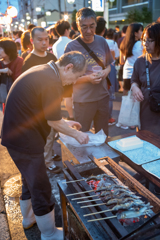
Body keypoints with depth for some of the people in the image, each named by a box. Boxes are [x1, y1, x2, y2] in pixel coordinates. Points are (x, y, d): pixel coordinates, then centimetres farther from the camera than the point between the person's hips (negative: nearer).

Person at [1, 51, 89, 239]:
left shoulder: (42, 71, 8)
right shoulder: (52, 82, -22)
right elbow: (53, 122, -17)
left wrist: (65, 122, 18)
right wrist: (77, 135, -2)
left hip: (17, 136, 10)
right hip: (25, 140, -10)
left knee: (30, 180, 26)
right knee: (41, 187, 5)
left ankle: (28, 218, 47)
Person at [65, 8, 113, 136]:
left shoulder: (102, 41, 3)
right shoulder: (71, 47, -10)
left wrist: (105, 72, -8)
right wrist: (88, 78, -21)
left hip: (103, 96, 4)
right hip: (83, 100, -4)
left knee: (103, 134, 18)